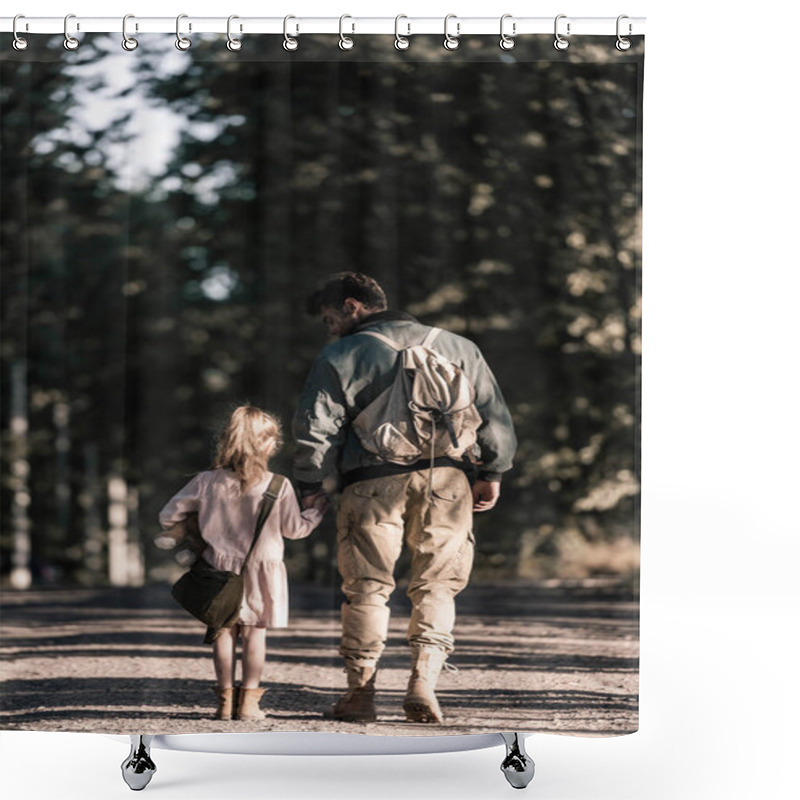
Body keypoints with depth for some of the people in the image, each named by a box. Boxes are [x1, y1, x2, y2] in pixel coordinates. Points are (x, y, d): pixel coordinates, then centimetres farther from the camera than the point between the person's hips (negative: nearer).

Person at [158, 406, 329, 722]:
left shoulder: (206, 482, -6)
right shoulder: (278, 487, -12)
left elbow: (168, 517, -1)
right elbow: (295, 529, 0)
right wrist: (319, 506, 16)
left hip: (219, 568, 2)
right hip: (261, 571, -2)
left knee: (224, 632, 10)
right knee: (254, 632, 7)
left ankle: (225, 699, 9)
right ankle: (248, 699, 6)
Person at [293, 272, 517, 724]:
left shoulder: (340, 358, 5)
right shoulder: (456, 347, 17)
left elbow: (316, 429, -1)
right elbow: (493, 412, 16)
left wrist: (313, 486, 8)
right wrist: (492, 474, 21)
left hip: (373, 484, -2)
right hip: (444, 480, 2)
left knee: (367, 588, 6)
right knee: (437, 585, 9)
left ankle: (361, 692, 8)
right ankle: (424, 682, -4)